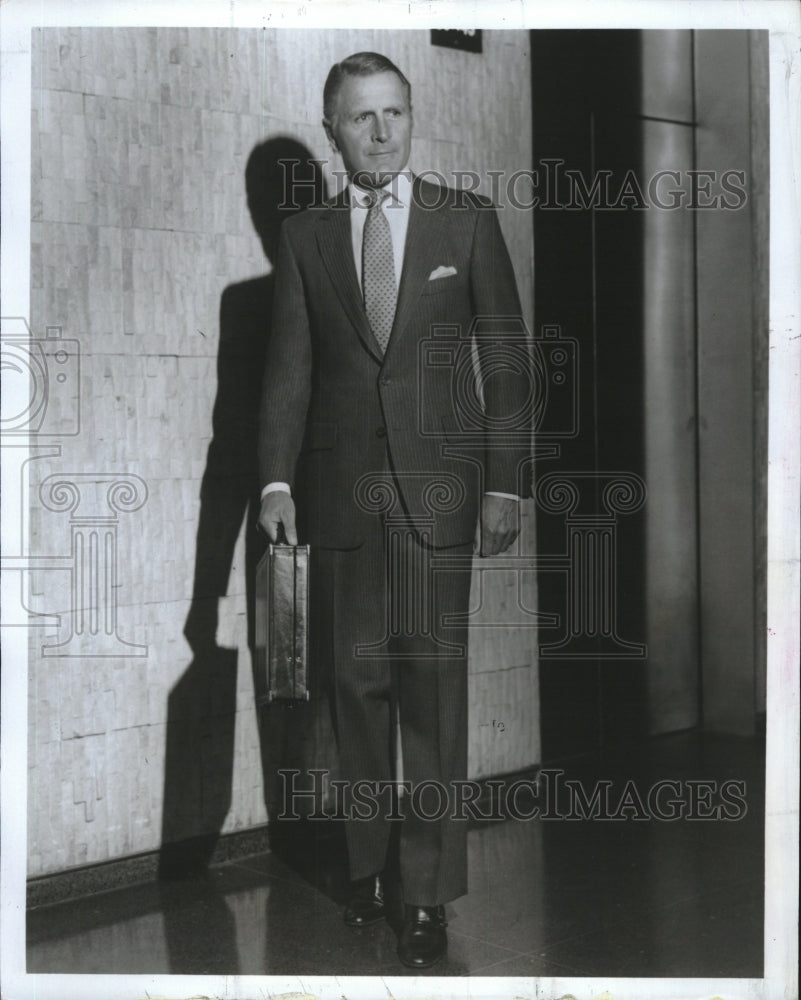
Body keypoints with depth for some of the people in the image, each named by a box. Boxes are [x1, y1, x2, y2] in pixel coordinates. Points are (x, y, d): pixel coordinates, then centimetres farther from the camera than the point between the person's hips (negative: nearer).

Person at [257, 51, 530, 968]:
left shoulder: (468, 221, 5)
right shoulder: (304, 237, 8)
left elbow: (505, 358, 4)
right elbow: (289, 368, 4)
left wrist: (505, 484, -3)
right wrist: (276, 481, -9)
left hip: (438, 490, -1)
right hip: (341, 495, 2)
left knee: (434, 694, -3)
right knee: (357, 687, 7)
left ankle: (428, 895, 6)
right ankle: (365, 867, 21)